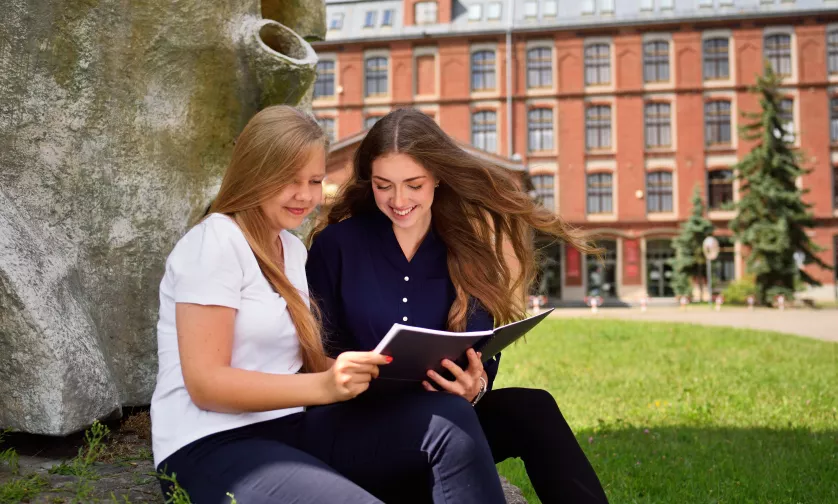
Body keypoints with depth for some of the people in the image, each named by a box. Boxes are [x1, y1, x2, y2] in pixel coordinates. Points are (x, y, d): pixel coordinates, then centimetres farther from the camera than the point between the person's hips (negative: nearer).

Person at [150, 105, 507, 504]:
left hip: (292, 429, 7)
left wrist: (369, 371, -8)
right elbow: (205, 384, -16)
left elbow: (302, 362, 12)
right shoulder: (213, 243, -9)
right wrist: (323, 386, -27)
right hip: (212, 448, -7)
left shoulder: (294, 250, 17)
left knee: (451, 421, -15)